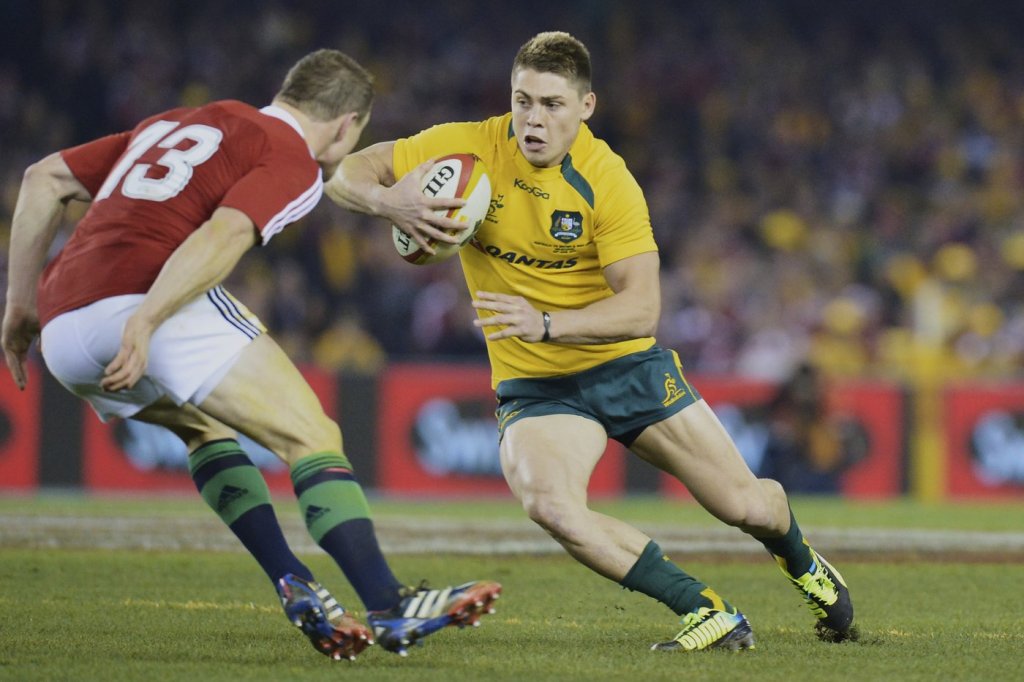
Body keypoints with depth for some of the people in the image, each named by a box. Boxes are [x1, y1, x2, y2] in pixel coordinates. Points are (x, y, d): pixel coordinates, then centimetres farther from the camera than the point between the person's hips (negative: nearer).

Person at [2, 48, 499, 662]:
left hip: (61, 327, 8)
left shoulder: (177, 124, 31)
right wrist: (145, 323, -23)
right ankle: (390, 608, -15)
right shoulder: (292, 160, 7)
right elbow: (221, 237, -13)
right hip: (142, 301, -8)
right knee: (311, 436, -4)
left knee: (206, 424, 29)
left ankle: (294, 587, 15)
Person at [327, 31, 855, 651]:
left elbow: (642, 307, -23)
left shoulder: (606, 179, -17)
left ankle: (804, 565, 41)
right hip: (532, 386, 1)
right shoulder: (468, 148, -11)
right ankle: (711, 616, -20)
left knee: (747, 506, 1)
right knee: (551, 506, -32)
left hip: (629, 366, 0)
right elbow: (345, 174, -6)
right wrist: (385, 200, -30)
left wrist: (547, 324, -38)